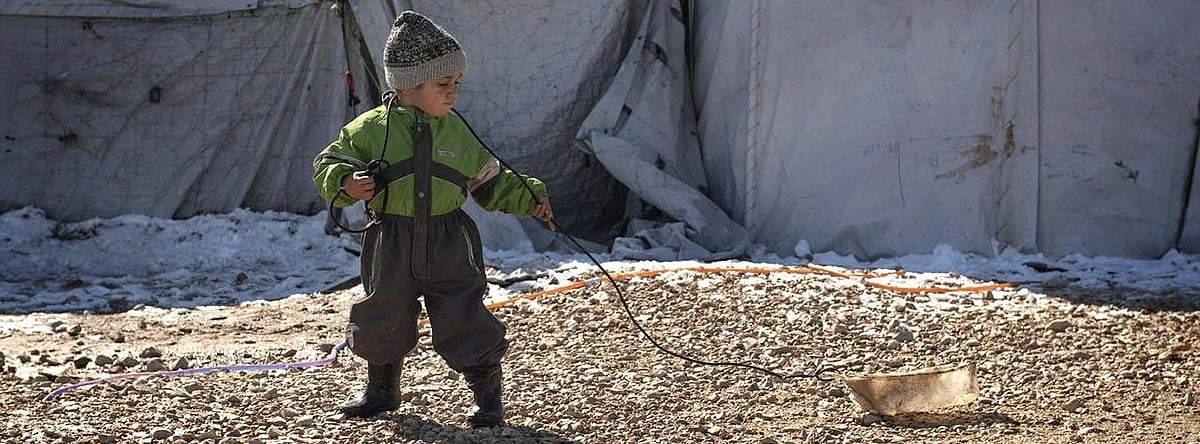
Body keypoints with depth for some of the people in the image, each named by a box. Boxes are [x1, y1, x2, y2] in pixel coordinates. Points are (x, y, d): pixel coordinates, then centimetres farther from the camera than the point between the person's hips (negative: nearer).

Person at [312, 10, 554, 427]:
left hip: (449, 247, 0)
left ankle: (488, 396, 11)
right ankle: (381, 390, 34)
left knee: (466, 322, -4)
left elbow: (492, 182, 13)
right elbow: (329, 163, 0)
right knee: (383, 322, 11)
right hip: (392, 247, 0)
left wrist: (529, 198, 3)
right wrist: (346, 183, -20)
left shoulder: (456, 132, 4)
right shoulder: (372, 128, -4)